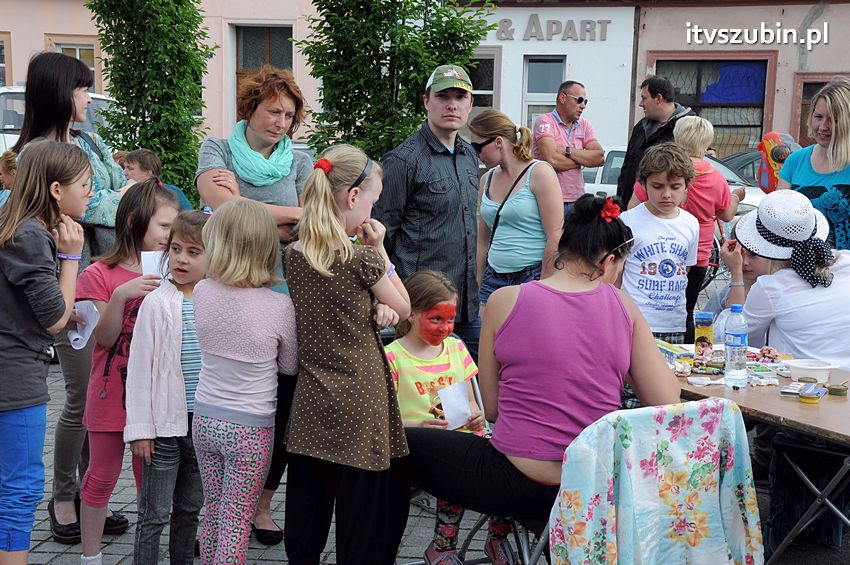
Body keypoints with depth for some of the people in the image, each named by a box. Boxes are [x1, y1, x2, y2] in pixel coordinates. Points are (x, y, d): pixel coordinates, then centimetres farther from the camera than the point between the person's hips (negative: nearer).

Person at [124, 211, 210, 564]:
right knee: (155, 514, 2)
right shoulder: (158, 302, -9)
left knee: (190, 508, 17)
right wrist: (139, 427, -10)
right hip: (165, 422, -4)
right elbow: (139, 367, -8)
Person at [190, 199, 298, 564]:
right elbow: (290, 367, -1)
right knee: (236, 524, 6)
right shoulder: (279, 307, -17)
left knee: (213, 513, 20)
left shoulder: (202, 292, -9)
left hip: (205, 420, 4)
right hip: (251, 429, -4)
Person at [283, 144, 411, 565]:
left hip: (309, 405, 6)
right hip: (358, 407, -6)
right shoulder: (362, 257, -13)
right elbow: (403, 309, 1)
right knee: (360, 524, 6)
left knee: (305, 520, 15)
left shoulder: (293, 256, 3)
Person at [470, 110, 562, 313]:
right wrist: (476, 288, 12)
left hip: (532, 276, -6)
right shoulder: (487, 180, 13)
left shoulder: (539, 173, -7)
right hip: (494, 279, 6)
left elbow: (555, 237, -12)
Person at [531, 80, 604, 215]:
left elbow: (600, 158, 0)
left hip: (577, 201, 5)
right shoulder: (545, 121, -4)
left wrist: (567, 151, -10)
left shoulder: (584, 125, 14)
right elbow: (552, 161, -18)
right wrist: (584, 158, -2)